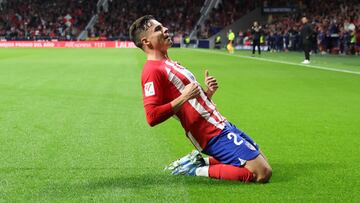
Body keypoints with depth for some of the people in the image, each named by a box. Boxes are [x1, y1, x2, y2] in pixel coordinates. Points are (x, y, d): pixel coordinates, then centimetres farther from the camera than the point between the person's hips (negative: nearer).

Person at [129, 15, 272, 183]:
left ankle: (202, 161, 10)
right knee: (262, 173, -15)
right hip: (214, 134, -10)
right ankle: (199, 170, -6)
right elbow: (152, 117, -23)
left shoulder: (169, 64, 19)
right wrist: (184, 97, -21)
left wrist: (208, 91, 5)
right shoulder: (153, 70, -12)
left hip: (222, 125, 10)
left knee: (262, 164, 12)